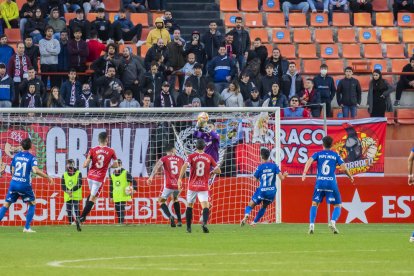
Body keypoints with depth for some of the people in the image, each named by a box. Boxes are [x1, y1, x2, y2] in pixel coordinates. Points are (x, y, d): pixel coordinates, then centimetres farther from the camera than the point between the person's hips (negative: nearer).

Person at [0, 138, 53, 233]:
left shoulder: (16, 156, 7)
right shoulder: (32, 157, -6)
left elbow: (13, 171, 13)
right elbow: (35, 170, -20)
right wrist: (48, 177, -13)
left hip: (14, 183, 3)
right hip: (25, 185, -3)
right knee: (32, 204, 17)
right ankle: (27, 227, 9)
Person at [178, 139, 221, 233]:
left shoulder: (191, 156, -1)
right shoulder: (209, 158, 4)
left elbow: (185, 166, -19)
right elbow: (218, 170, 6)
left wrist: (180, 179, -21)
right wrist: (211, 173, 26)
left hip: (192, 186, 1)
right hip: (204, 187, -1)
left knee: (189, 205, 17)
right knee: (205, 206, -10)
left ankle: (188, 228, 19)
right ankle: (204, 223, -38)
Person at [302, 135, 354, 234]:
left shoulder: (318, 154, 9)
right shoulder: (335, 155, 8)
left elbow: (309, 161, -9)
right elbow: (344, 168, 1)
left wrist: (304, 173, -17)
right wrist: (350, 177, 17)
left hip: (320, 182, 1)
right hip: (332, 183, -1)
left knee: (314, 204, 14)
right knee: (337, 205, 9)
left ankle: (312, 225, -3)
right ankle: (333, 222, -17)